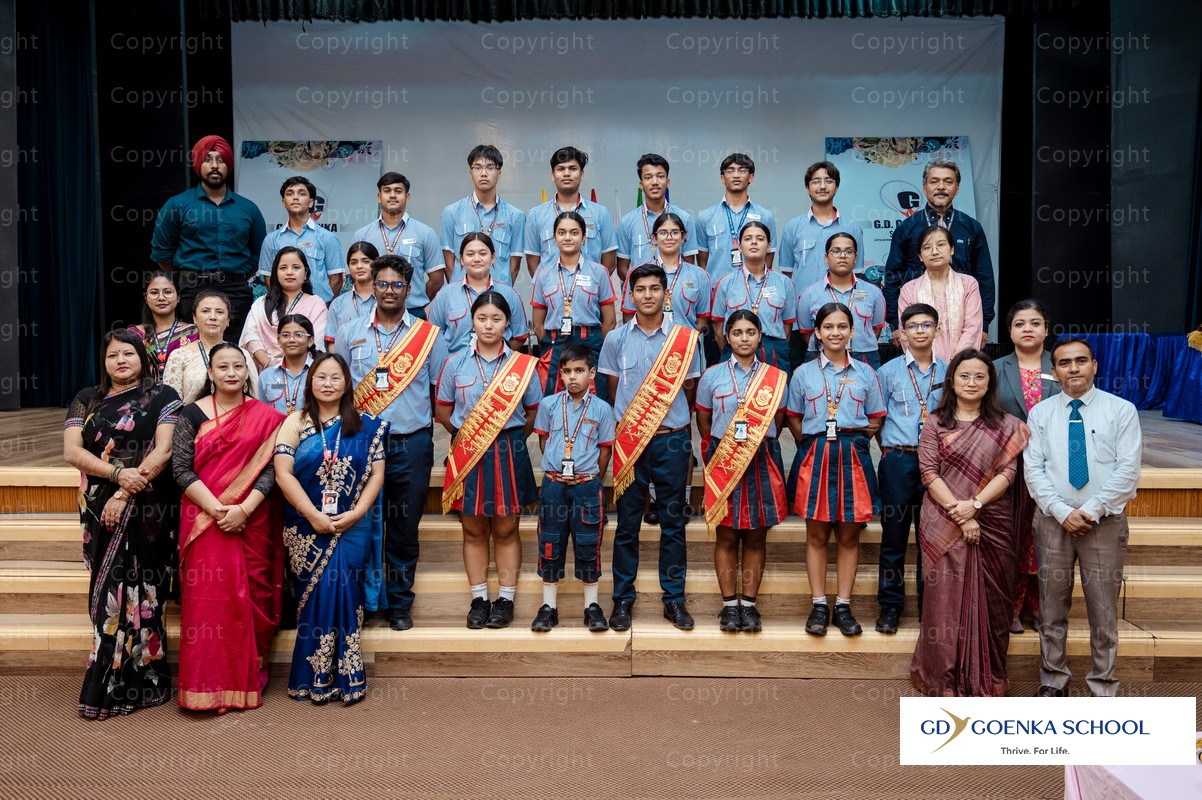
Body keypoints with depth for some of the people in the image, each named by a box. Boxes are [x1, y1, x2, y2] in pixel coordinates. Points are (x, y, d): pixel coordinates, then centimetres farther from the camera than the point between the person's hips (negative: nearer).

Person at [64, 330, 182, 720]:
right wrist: (118, 473, -14)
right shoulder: (86, 400, 13)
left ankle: (109, 687, 7)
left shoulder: (162, 397, 2)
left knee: (136, 591, -3)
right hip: (99, 509, 4)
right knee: (109, 591, 5)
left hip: (147, 510, -4)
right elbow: (72, 451, 2)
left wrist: (125, 495, -15)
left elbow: (163, 450, -8)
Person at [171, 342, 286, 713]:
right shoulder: (193, 414, 5)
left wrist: (243, 509, -15)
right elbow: (181, 468, -2)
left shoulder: (265, 417, 6)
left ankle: (248, 679, 18)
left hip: (252, 521, 1)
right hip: (204, 520, 0)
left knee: (251, 597, 3)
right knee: (207, 597, -5)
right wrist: (215, 508, -13)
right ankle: (207, 687, 6)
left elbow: (270, 470, -1)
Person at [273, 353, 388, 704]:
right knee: (316, 595, -2)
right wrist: (314, 517, -13)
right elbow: (283, 473, -6)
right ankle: (317, 678, 11)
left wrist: (356, 513, -11)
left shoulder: (365, 425, 7)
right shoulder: (296, 422, 4)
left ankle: (347, 677, 8)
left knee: (345, 594, -3)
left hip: (352, 527, 1)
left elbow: (377, 473, 3)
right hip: (308, 528, 0)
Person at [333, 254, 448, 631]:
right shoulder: (349, 333, 8)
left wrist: (434, 428, 1)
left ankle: (399, 603, 19)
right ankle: (363, 598, 19)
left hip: (412, 443, 0)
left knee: (404, 528, 7)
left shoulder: (428, 335, 6)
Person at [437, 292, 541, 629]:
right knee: (473, 530, 9)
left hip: (509, 454, -1)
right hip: (468, 455, 1)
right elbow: (443, 411, 9)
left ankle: (506, 599, 17)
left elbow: (533, 413, 6)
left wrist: (511, 438, 3)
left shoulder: (523, 364, 1)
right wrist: (467, 436, 5)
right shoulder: (455, 364, 3)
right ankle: (478, 599, 20)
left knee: (506, 529, 7)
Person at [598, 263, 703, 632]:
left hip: (672, 439, 0)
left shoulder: (685, 338, 3)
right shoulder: (616, 339, 4)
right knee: (627, 522, 5)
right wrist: (628, 423, 7)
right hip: (629, 439, 0)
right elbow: (613, 391, 10)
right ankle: (623, 599, 16)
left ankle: (674, 599, 17)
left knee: (673, 521, 7)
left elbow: (689, 391, 10)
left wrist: (673, 422, 6)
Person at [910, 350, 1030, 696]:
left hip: (993, 523, 1)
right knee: (946, 597, 0)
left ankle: (987, 677, 19)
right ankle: (946, 677, 10)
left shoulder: (1006, 426, 8)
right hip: (944, 525, -1)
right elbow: (929, 474, -3)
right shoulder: (935, 424, 4)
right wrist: (958, 515, -12)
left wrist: (974, 504, -15)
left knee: (989, 599, 6)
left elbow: (1008, 471, -2)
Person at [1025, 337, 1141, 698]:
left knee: (1104, 610, 6)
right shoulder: (1040, 413, 5)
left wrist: (1091, 511, -14)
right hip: (1053, 520, 2)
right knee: (1052, 608, 10)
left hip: (1105, 523, -1)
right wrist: (1063, 512, -12)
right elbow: (1033, 469, -1)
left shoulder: (1122, 410, 0)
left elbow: (1127, 470, -7)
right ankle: (1054, 680, 23)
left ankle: (1103, 688, 19)